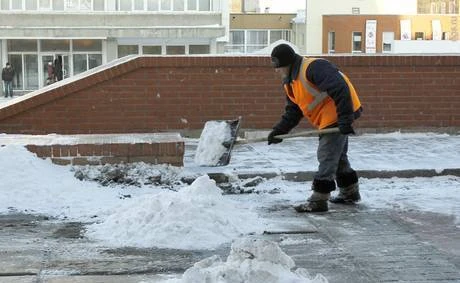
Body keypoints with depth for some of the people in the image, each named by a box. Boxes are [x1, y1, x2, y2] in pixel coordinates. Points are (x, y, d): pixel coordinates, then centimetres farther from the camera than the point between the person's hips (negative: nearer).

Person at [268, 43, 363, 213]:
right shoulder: (290, 83, 11)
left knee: (326, 156, -9)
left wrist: (345, 119, -31)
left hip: (338, 118, -10)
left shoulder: (313, 67, -22)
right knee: (338, 155, 21)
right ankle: (350, 192, 35)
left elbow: (340, 89, -29)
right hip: (328, 121, 10)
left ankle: (318, 200, -5)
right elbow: (292, 112, 13)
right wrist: (278, 131, 1)